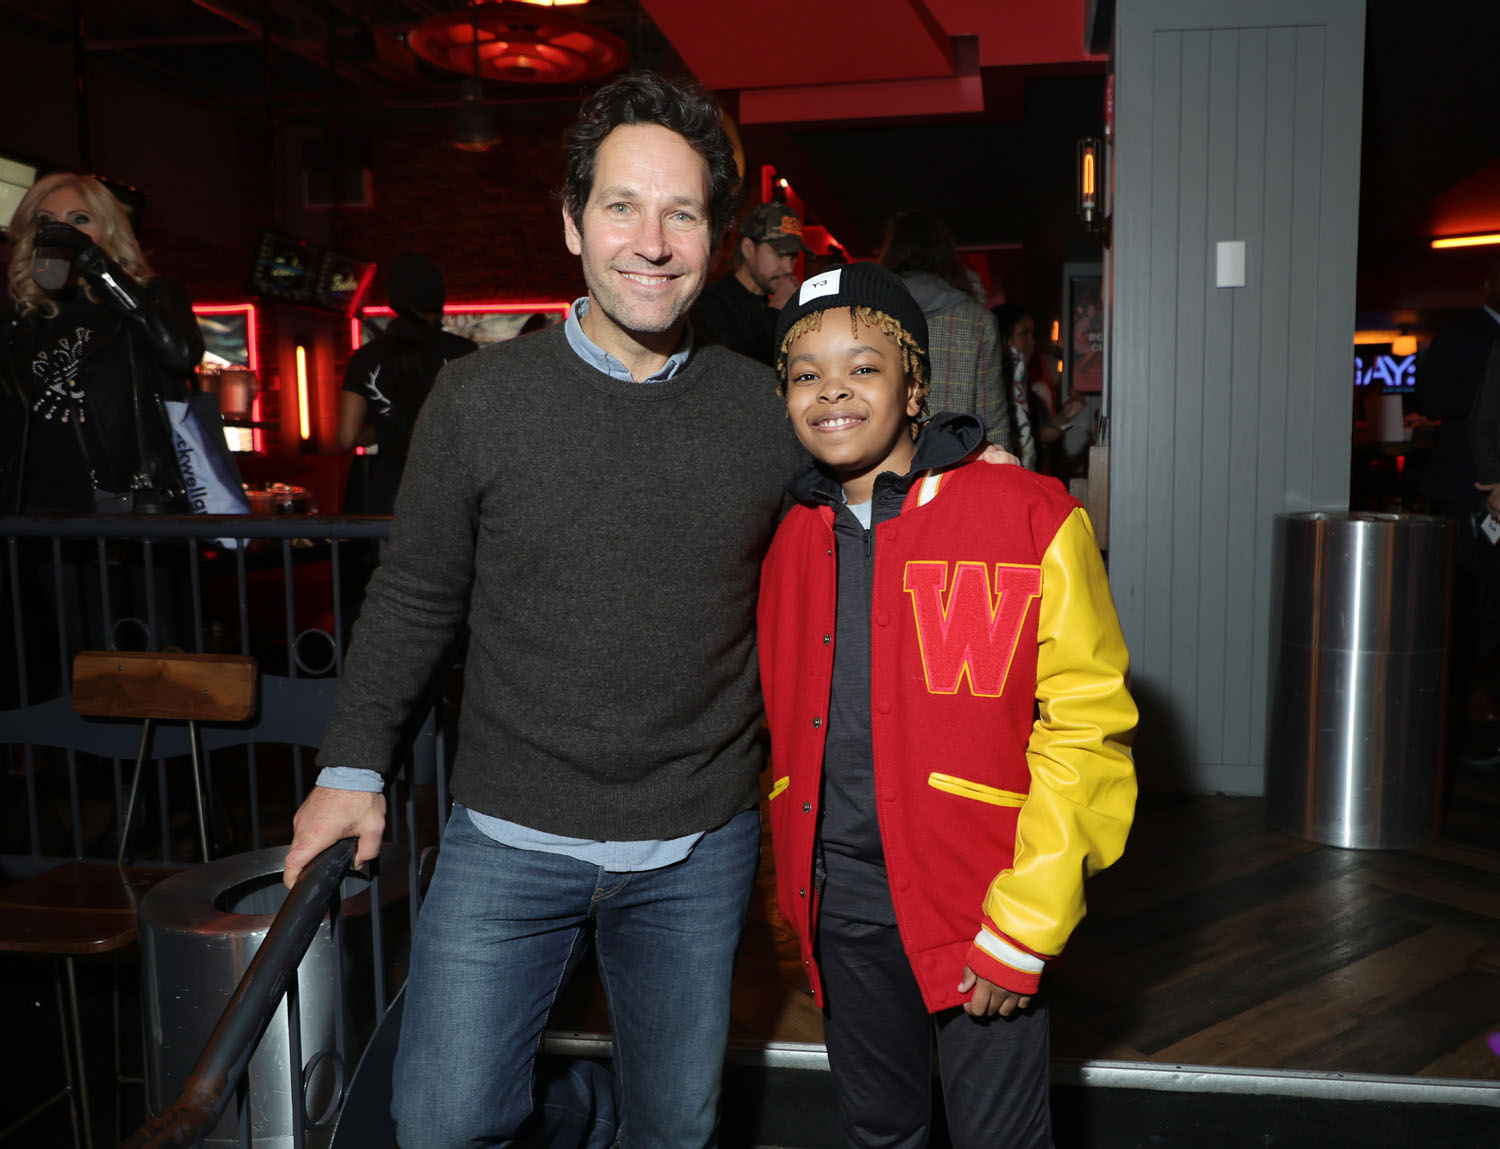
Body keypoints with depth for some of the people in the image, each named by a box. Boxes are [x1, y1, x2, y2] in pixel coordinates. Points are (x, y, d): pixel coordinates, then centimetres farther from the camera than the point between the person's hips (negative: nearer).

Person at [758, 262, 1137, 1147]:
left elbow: (1085, 727, -13)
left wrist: (1020, 930, -14)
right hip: (840, 908, 5)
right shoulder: (794, 541, 5)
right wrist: (798, 888, 11)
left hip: (978, 907, -4)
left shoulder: (1029, 520, -11)